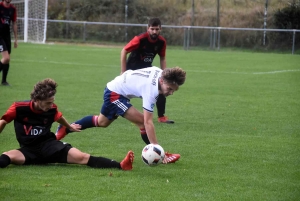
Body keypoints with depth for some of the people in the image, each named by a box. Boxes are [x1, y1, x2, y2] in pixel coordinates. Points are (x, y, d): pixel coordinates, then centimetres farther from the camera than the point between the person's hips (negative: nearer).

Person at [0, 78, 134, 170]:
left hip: (49, 145, 1)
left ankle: (120, 165, -36)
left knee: (81, 157, -22)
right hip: (29, 149, -1)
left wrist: (69, 127, 44)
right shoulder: (19, 108, -13)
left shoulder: (52, 109, -2)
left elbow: (59, 117, 22)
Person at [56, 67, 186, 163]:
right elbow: (148, 122, -40)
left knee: (102, 122, 30)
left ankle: (65, 129, 42)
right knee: (142, 122, -21)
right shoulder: (151, 90, -37)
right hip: (115, 94, -10)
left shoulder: (162, 73, -14)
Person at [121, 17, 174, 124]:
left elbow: (162, 58, 7)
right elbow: (124, 51, -19)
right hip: (132, 69, -5)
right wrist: (123, 72, -19)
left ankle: (161, 117, 3)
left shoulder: (162, 42, -11)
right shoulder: (140, 39, -26)